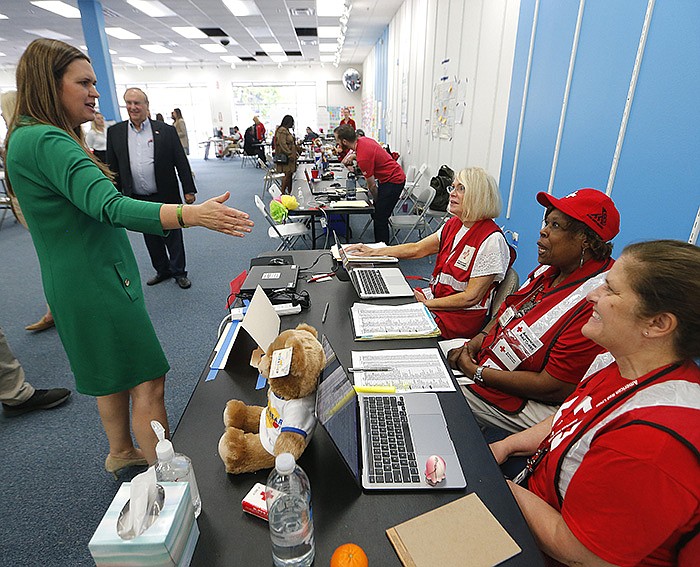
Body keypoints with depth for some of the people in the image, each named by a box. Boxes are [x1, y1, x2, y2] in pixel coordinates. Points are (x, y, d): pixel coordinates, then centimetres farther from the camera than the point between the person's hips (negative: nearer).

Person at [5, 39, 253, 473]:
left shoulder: (29, 137, 14)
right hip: (97, 282, -11)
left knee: (114, 374, 22)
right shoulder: (46, 141, -20)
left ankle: (122, 452, 41)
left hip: (78, 284, 11)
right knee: (148, 384, -4)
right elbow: (110, 207, -36)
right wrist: (194, 214, -45)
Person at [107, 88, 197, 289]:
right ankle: (162, 271, 30)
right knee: (151, 239, 14)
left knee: (173, 237, 6)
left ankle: (179, 272, 21)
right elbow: (112, 167, 8)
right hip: (137, 200, 3)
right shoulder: (115, 132, 6)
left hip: (166, 197, -3)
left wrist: (189, 190, -4)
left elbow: (181, 162, -1)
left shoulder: (166, 130, -1)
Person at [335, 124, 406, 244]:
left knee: (380, 218, -10)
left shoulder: (363, 157, -27)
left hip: (392, 182, -10)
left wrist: (377, 200, 1)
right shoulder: (363, 140, 0)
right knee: (376, 214, 12)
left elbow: (372, 185, -15)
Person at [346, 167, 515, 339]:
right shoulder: (454, 224, 4)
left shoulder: (491, 240, -21)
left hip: (462, 317, -7)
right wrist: (372, 251, 1)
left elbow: (471, 297, -20)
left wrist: (428, 304, -17)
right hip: (435, 296, 8)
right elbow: (417, 249, 7)